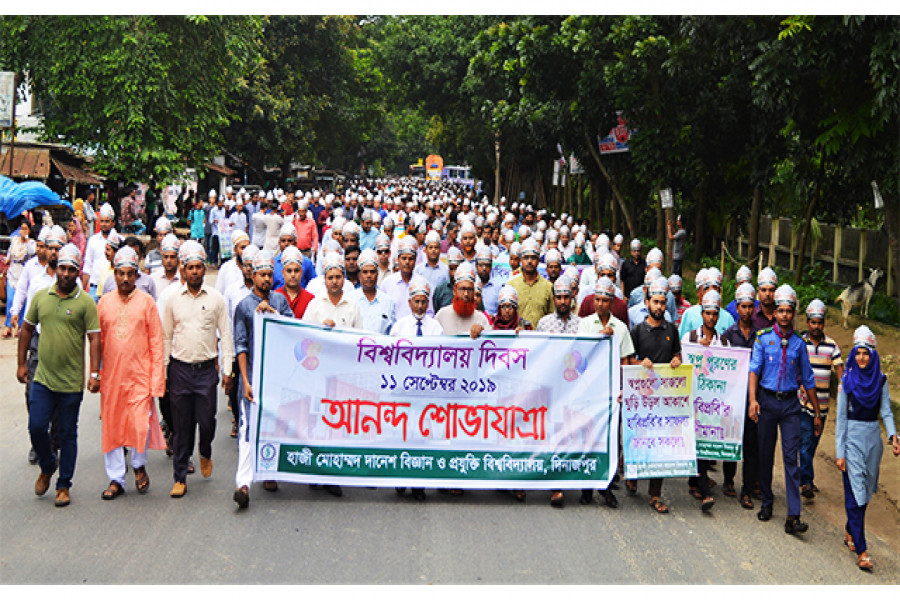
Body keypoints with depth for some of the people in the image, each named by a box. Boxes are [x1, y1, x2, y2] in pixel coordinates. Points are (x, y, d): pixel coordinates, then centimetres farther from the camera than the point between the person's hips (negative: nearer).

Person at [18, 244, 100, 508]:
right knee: (36, 427, -3)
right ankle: (47, 466, 27)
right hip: (43, 378, 3)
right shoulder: (41, 296, 5)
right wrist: (21, 363, 12)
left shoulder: (85, 302, -5)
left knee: (68, 434, 6)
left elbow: (94, 338, -7)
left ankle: (63, 486, 18)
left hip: (71, 382, -2)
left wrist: (94, 373, -15)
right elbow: (27, 328, 15)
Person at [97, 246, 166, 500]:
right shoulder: (104, 302, 8)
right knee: (111, 427, 5)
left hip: (140, 375, -3)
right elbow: (98, 341, 13)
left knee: (140, 425, -10)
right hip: (111, 375, 3)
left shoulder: (146, 301, 1)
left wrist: (156, 377, -6)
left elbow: (156, 341, 0)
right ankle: (116, 479, 17)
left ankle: (139, 465, 17)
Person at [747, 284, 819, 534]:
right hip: (767, 401, 0)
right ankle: (767, 503, 25)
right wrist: (752, 400, -22)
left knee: (791, 457, -6)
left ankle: (793, 517, -10)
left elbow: (808, 379, 14)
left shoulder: (798, 343, 7)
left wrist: (817, 413, 15)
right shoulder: (763, 338, 2)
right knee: (765, 455, 8)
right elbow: (754, 369, -7)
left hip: (790, 403, 1)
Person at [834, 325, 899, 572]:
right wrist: (839, 452, -6)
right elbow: (841, 417, -3)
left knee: (865, 490, 11)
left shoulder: (880, 380, 5)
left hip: (873, 437, 4)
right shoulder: (847, 380, -3)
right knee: (855, 491, -8)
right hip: (852, 437, -4)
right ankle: (861, 551, -11)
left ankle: (849, 532, 32)